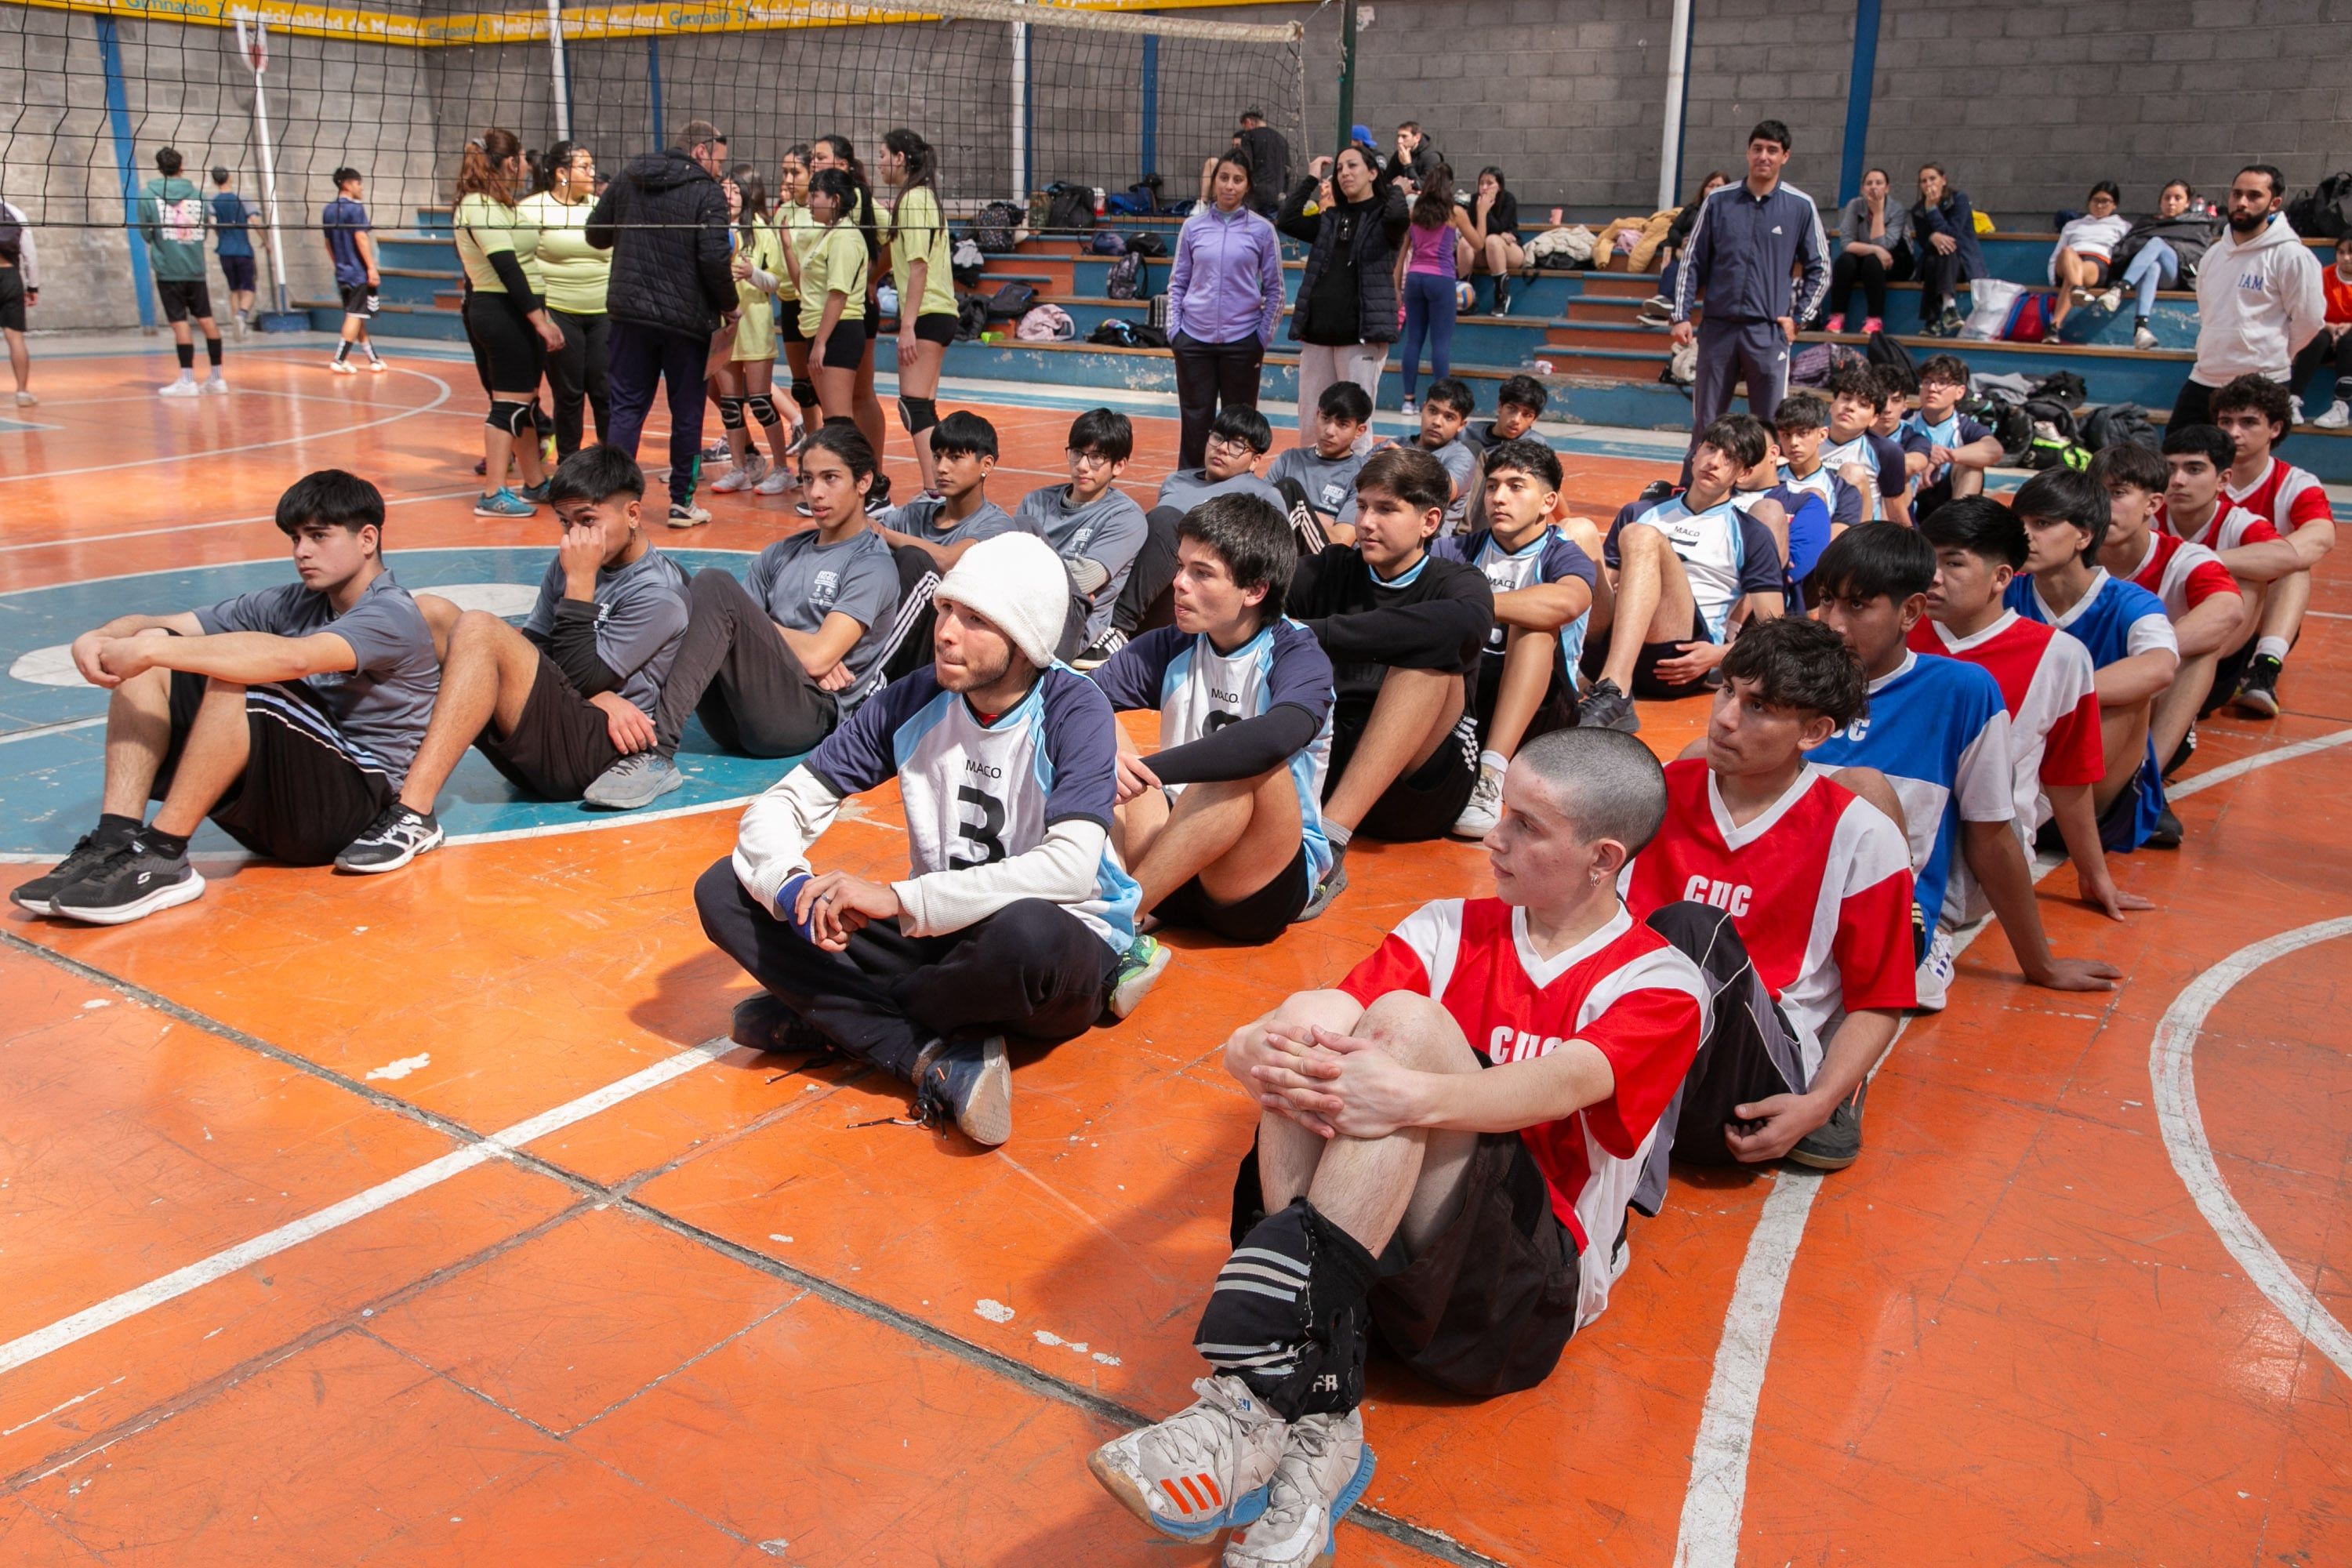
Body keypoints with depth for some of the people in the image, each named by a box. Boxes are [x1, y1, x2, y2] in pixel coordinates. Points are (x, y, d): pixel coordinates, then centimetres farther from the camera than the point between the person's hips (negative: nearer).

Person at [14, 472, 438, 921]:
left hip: (347, 804, -8)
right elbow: (157, 628, 7)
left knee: (233, 678, -29)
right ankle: (115, 840, -16)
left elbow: (294, 659, -30)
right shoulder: (291, 604, 15)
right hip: (269, 808, 8)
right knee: (145, 653, -2)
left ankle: (161, 856, -23)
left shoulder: (393, 615, -9)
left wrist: (152, 649, -30)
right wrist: (102, 638, -16)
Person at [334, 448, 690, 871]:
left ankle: (414, 812, -36)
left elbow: (580, 678, -13)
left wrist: (580, 583, -13)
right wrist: (599, 695, -6)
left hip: (596, 750, -8)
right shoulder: (569, 562, 17)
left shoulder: (659, 593, -6)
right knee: (430, 612, 0)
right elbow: (529, 649, 12)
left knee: (478, 628, -26)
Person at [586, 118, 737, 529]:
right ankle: (681, 502, 15)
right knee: (686, 411, 9)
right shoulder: (708, 194, -9)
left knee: (626, 406, 7)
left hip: (629, 314, 4)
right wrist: (729, 304, -2)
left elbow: (595, 235, 13)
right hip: (687, 320, -4)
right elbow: (714, 259, -17)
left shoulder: (627, 180, 7)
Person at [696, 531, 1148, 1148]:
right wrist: (792, 887, -27)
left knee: (1028, 934, -42)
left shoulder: (1075, 711, -17)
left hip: (1057, 946, -4)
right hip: (937, 937, 5)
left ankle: (829, 1018, -11)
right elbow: (781, 806, -4)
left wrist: (901, 899, -33)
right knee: (724, 890, -7)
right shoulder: (912, 702, -5)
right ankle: (936, 1057, -22)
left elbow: (1070, 868, -31)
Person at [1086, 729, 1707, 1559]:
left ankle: (1256, 1408, -37)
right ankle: (1319, 1419, -32)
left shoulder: (1661, 986, 2)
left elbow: (1563, 1082, -23)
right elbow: (1246, 1046, -3)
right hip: (1369, 1252, 4)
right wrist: (1262, 1051, -28)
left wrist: (1410, 1096, -42)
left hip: (1523, 1295, -4)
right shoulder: (1452, 929, 12)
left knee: (1406, 1021, -26)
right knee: (1311, 1016, -23)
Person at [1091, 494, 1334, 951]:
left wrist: (1147, 770, -39)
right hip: (1179, 872, 5)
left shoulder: (1296, 655, -11)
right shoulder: (1171, 647, 3)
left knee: (1248, 763, -31)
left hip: (1268, 884, -4)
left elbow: (1276, 738, -35)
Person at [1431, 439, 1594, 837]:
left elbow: (1565, 603, -24)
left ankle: (1492, 770, -40)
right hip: (1458, 690, 2)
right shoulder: (1463, 550, 15)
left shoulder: (1565, 557, 2)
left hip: (1539, 709, -2)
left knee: (1533, 623, -27)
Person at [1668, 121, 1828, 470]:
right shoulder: (1718, 202, 5)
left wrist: (1798, 317, 2)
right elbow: (1693, 262, 8)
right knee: (1706, 423, 6)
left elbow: (1819, 269, 10)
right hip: (1718, 327, 1)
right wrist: (1682, 316, 0)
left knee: (1770, 426, 1)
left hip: (1770, 332, -1)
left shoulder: (1800, 207, 2)